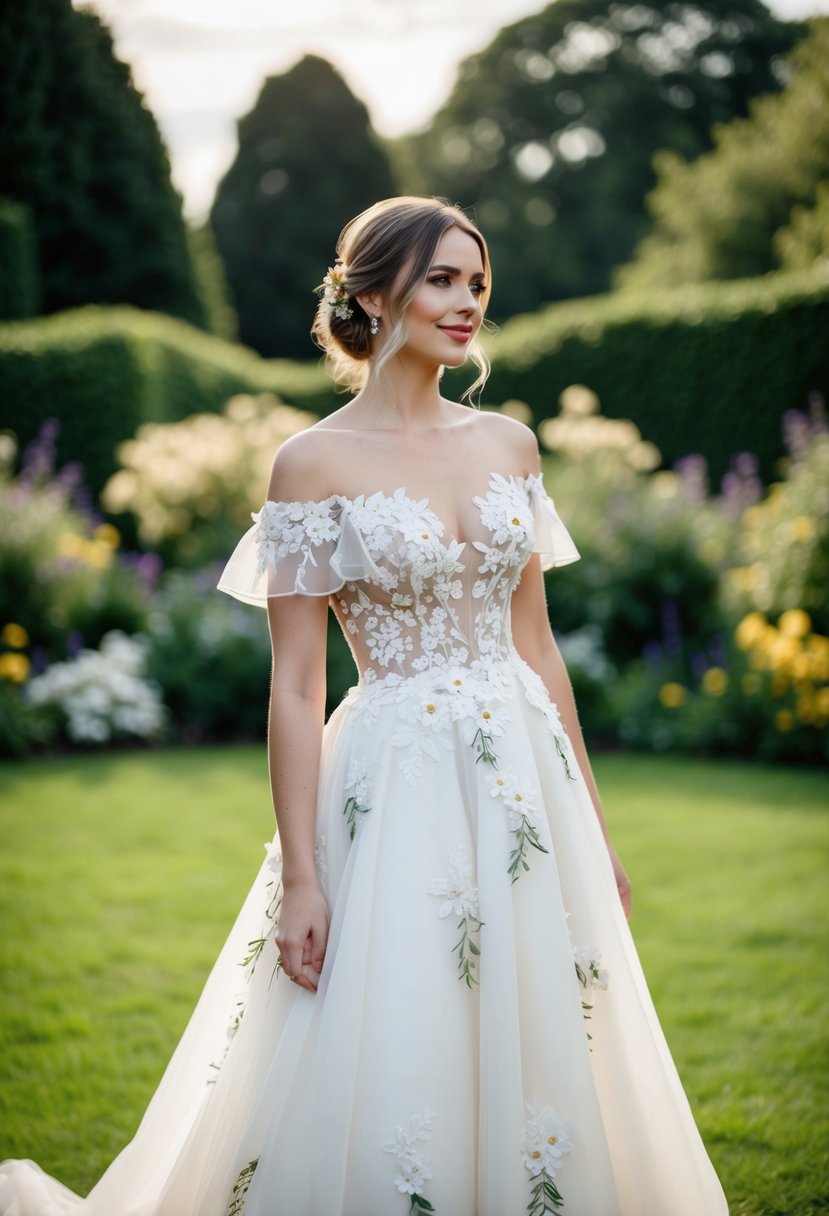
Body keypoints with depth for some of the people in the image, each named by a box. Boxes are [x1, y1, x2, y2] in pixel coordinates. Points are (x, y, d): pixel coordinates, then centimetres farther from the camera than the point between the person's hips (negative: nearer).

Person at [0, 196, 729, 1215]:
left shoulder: (508, 443, 9)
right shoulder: (315, 463, -6)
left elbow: (536, 644, 12)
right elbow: (295, 686, -7)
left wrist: (593, 825, 12)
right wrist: (299, 876, -12)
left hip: (526, 780, 5)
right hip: (397, 786, -5)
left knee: (541, 1061, 11)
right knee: (387, 1077, -1)